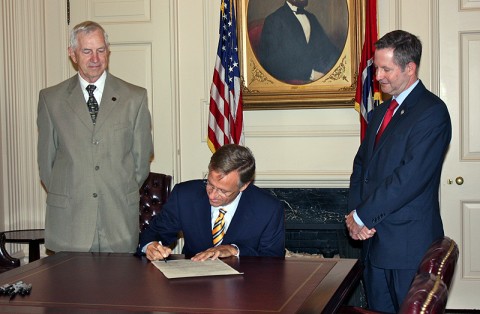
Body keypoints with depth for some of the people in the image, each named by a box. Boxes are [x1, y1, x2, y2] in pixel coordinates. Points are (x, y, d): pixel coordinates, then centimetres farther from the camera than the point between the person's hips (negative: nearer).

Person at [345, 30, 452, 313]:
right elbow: (362, 164, 14)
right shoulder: (382, 111, 15)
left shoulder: (432, 112, -13)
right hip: (375, 239, 8)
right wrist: (356, 213, -3)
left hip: (410, 244, -8)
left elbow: (409, 178, -21)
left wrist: (362, 216, -14)